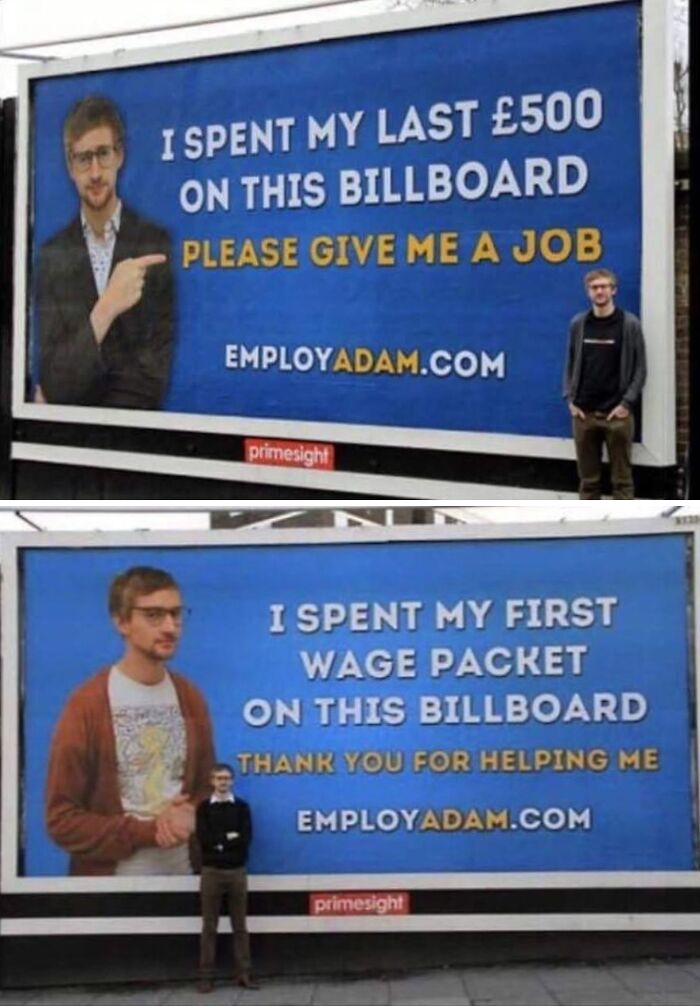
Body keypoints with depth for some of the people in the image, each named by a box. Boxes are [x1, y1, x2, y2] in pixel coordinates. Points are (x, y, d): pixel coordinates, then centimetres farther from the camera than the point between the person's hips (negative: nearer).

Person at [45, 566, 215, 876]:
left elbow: (206, 788, 11)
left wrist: (190, 819, -10)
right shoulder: (86, 705, -11)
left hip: (182, 878, 4)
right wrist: (147, 831, -17)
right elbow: (62, 819, -12)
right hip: (110, 885, -4)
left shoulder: (190, 698, 5)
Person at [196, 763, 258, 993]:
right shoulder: (204, 808, 4)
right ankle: (206, 976, 5)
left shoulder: (241, 807, 6)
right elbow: (203, 838, -10)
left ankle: (243, 974, 8)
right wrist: (229, 838, -11)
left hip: (236, 871, 1)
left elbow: (246, 838, -7)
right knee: (209, 926, 2)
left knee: (239, 925, 5)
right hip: (211, 871, -1)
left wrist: (219, 841, -12)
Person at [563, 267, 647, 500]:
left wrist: (627, 403, -9)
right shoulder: (578, 324, 7)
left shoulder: (629, 324, -1)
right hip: (584, 413, 3)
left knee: (621, 477, 1)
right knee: (588, 476, 8)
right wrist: (570, 399, 1)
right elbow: (570, 364, 11)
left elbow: (640, 368, -1)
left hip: (617, 413, -2)